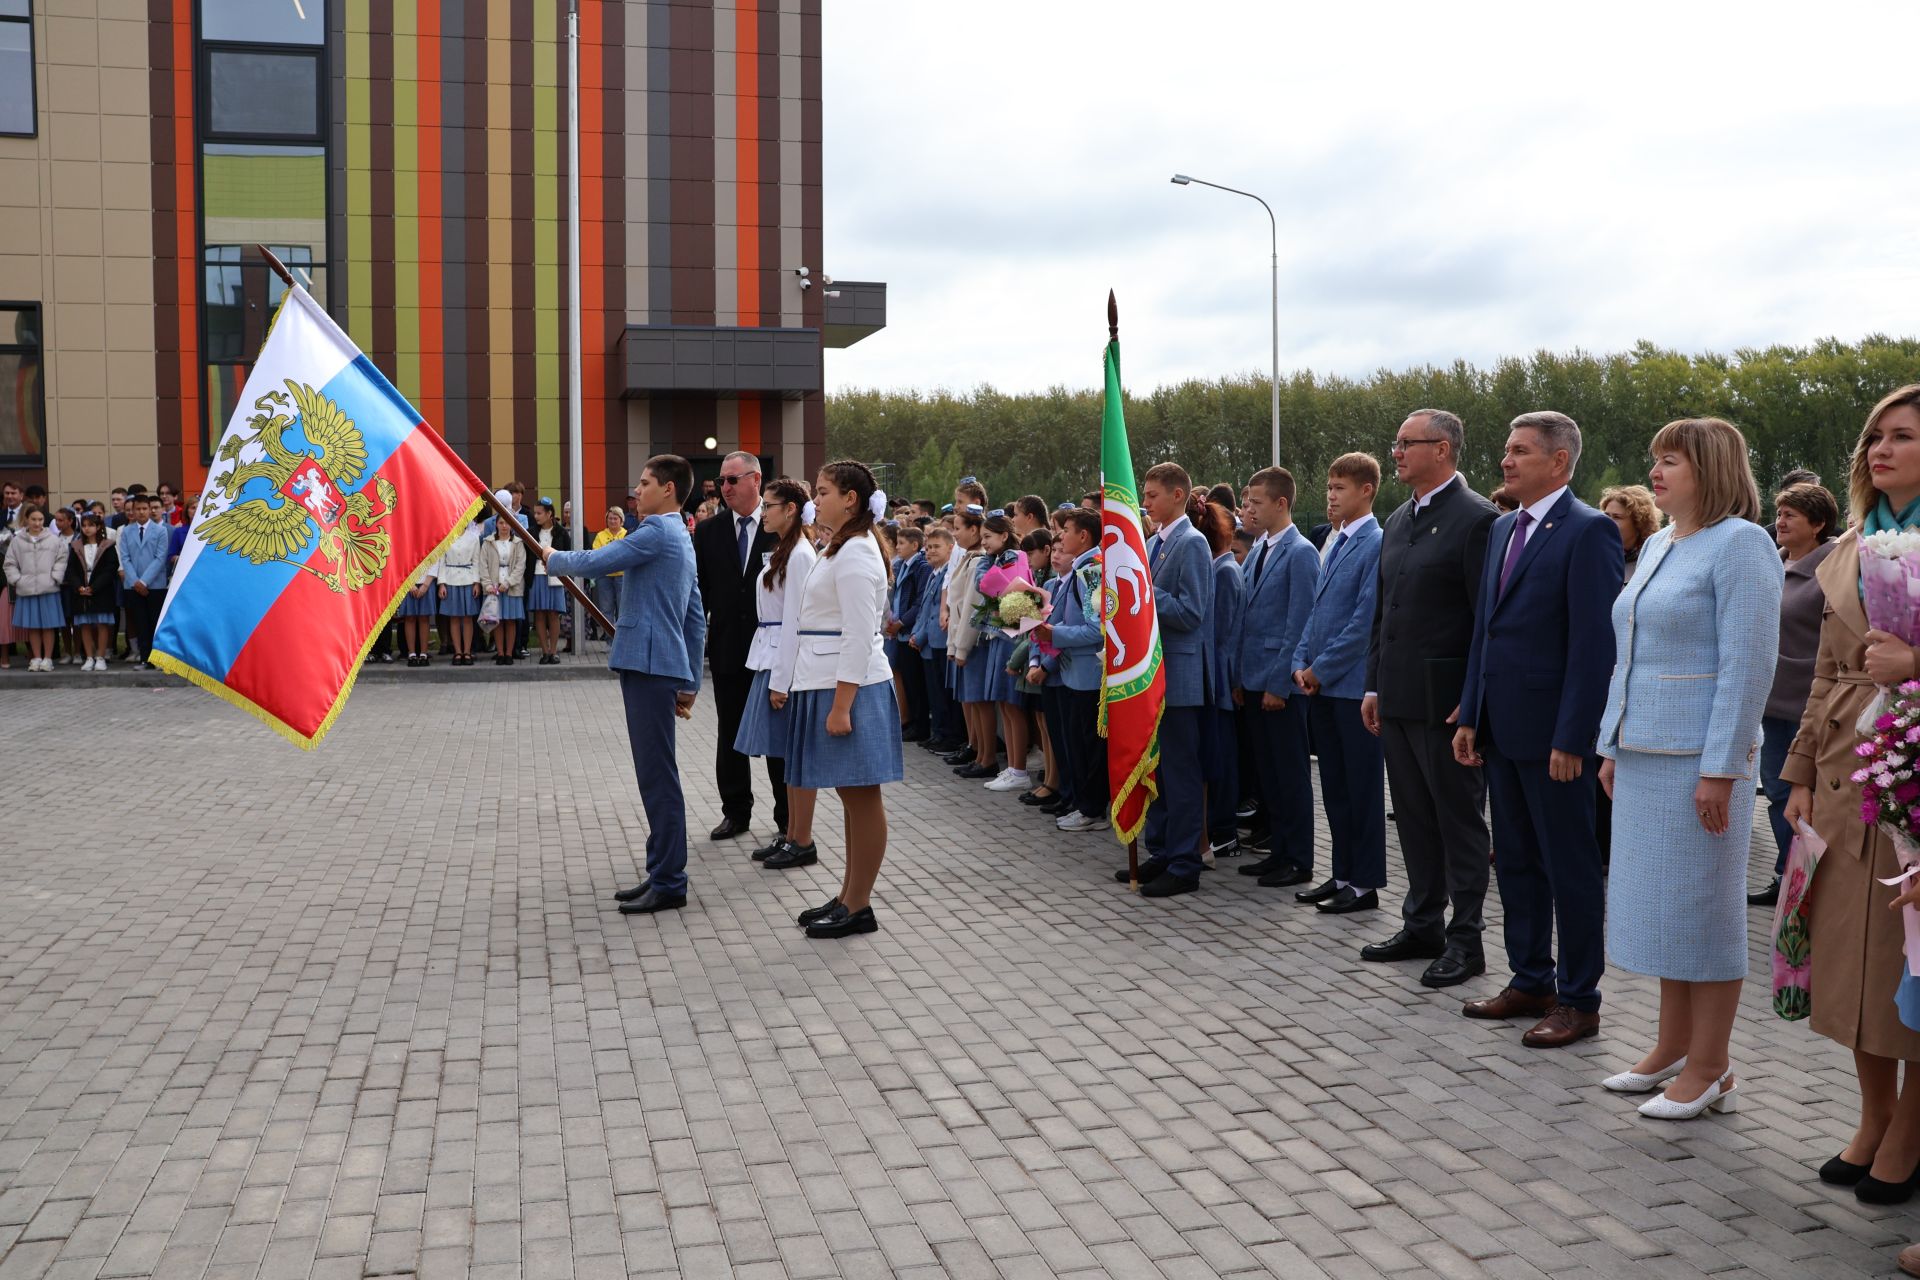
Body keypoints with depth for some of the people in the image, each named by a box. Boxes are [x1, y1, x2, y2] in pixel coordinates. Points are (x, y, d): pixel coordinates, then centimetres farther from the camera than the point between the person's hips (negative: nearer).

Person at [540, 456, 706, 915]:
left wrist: (552, 557, 6)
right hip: (660, 666, 10)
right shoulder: (681, 539, 21)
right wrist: (689, 683, 23)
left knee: (658, 776, -7)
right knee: (656, 775, 14)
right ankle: (661, 873, 20)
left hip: (650, 666, -10)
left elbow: (593, 563, -15)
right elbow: (696, 619, 23)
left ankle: (669, 884, -3)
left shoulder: (658, 532, -11)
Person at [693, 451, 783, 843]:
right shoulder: (708, 531, 4)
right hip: (728, 649, 3)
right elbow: (699, 590, 4)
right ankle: (736, 812, 23)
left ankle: (788, 817, 16)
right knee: (730, 736, 11)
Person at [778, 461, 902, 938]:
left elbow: (859, 636, -19)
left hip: (851, 685, -10)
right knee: (852, 796, 14)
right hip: (824, 682, 10)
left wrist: (841, 706, -21)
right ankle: (848, 897, 21)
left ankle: (859, 907, 5)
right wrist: (788, 683, 17)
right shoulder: (838, 549, 17)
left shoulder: (856, 552, -14)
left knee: (862, 798, -2)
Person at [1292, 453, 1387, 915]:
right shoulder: (1336, 544, 15)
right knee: (1334, 785, 13)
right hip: (1322, 685, 8)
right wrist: (1301, 663, 6)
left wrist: (1322, 668, -13)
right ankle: (1343, 874, 22)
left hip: (1354, 684, -8)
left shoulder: (1376, 544, -12)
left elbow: (1365, 620, -17)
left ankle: (1365, 883, 10)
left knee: (1362, 786, 1)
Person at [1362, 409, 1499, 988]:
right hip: (1397, 699, 8)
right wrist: (1373, 685, 15)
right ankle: (1422, 925, 26)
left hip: (1445, 698, -8)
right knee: (1415, 818, 15)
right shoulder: (1398, 521, 14)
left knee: (1459, 820, 2)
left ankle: (1465, 939, 11)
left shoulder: (1476, 518, -11)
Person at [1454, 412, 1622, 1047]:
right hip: (1502, 728, 8)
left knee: (1571, 868, 3)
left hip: (1553, 733, -8)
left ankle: (1578, 1000, 14)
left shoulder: (1588, 531, -12)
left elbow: (1594, 643, -17)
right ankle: (1530, 982, 28)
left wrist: (1571, 739, -20)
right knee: (1515, 862, 16)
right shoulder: (1504, 527, 13)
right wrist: (1470, 716, 12)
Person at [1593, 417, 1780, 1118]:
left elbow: (1748, 665, -17)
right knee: (1660, 903, 13)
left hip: (1700, 758, -8)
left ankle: (1709, 1071, 10)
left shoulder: (1740, 544, -11)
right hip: (1646, 755, 8)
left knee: (1702, 909, 0)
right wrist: (1614, 746, 16)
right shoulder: (1657, 546, 14)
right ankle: (1672, 1048, 25)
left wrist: (1720, 770, -20)